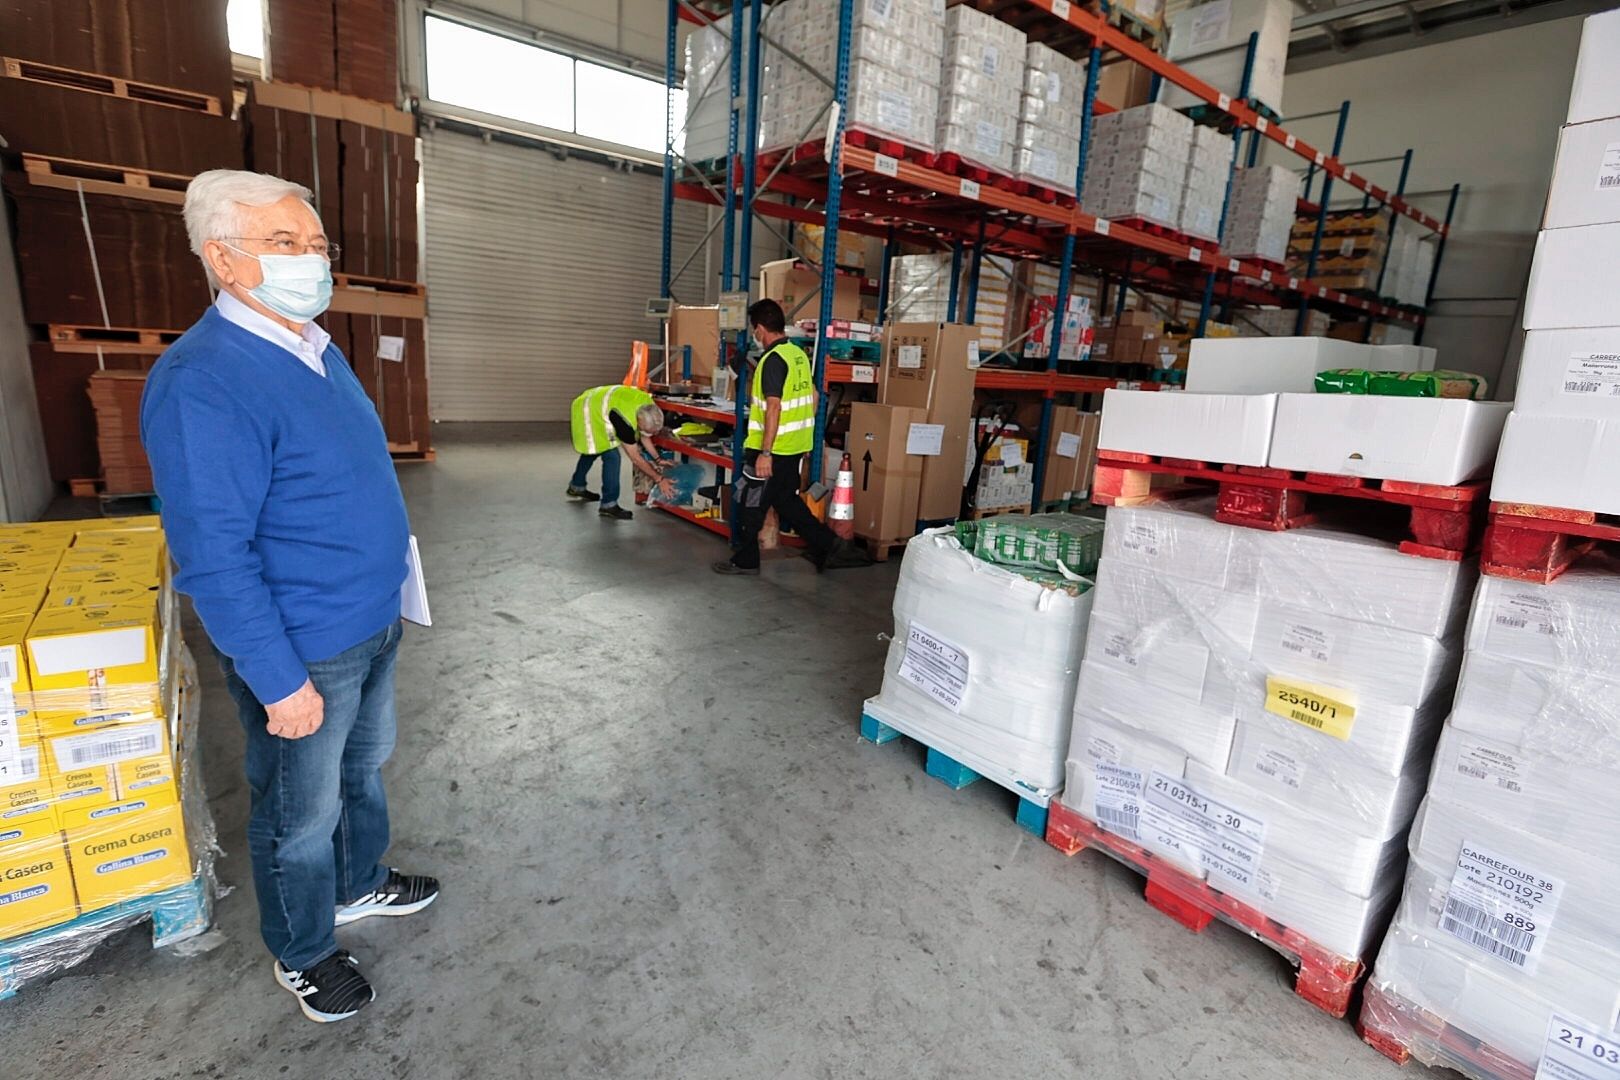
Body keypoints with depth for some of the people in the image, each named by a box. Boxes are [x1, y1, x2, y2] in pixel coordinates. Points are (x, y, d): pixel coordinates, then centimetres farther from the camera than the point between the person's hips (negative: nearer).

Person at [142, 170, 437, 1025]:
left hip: (373, 625, 8)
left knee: (363, 769, 26)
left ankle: (360, 884, 51)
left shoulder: (319, 352, 5)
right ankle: (302, 955, 39)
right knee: (303, 813, 14)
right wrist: (280, 681, -21)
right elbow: (213, 560, -24)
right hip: (302, 652, -8)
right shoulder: (201, 383, -24)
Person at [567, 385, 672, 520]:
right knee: (611, 456, -18)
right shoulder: (625, 420, -39)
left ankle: (576, 487, 48)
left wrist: (657, 460, -5)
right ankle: (608, 505, -10)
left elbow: (644, 436, 0)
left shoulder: (648, 406, -18)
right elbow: (636, 459, -30)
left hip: (594, 405, 9)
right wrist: (659, 479, -26)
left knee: (592, 449, 27)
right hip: (588, 414, -9)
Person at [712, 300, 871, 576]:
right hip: (797, 446, 8)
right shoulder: (799, 354, 8)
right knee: (788, 501, 18)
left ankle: (745, 561, 17)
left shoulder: (773, 359, -17)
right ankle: (829, 546, 17)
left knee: (750, 502, 6)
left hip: (772, 447, -8)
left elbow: (773, 408, -23)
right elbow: (813, 396, 16)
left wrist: (765, 453, -24)